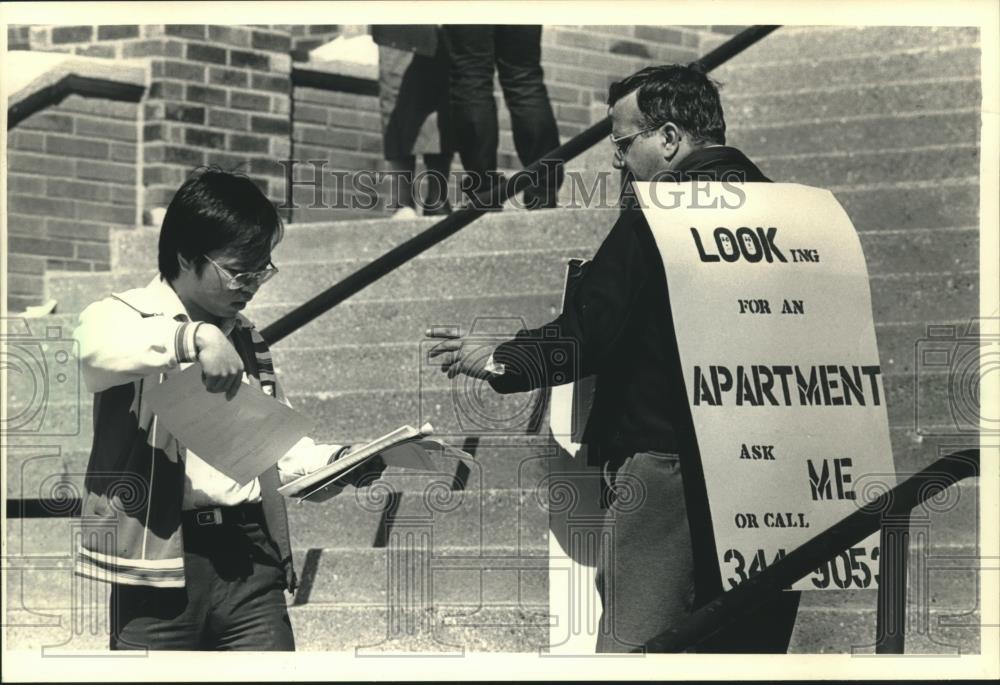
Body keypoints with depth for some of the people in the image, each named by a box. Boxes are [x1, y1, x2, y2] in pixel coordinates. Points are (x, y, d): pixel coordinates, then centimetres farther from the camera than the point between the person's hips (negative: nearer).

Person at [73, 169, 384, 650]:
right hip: (160, 559, -5)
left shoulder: (247, 342, 20)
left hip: (249, 555, 5)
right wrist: (194, 337, -38)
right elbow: (95, 346, -25)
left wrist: (336, 463, 7)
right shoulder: (125, 317, 1)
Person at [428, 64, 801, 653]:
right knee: (754, 644, 10)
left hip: (666, 456, -7)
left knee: (635, 647, -4)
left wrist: (495, 362, 4)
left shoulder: (658, 216, -10)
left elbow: (587, 334, -11)